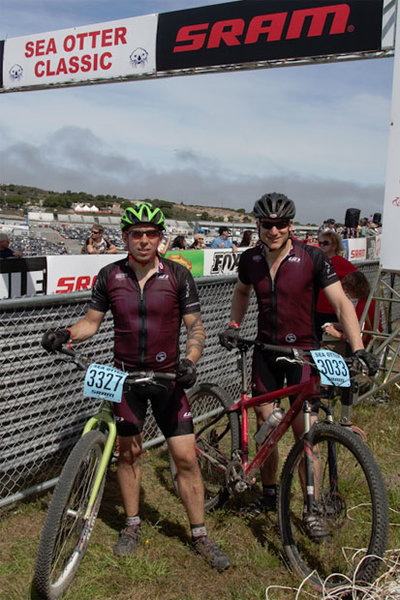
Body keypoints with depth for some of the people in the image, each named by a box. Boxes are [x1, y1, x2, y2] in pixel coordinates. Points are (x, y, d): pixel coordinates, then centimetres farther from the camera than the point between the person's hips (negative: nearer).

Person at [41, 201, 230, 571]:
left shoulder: (178, 276, -6)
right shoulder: (110, 276, -2)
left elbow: (195, 326, -4)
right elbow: (92, 321, 6)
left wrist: (190, 361, -21)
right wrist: (66, 334, -14)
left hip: (167, 377, -1)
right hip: (126, 375, 2)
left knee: (186, 457, -1)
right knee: (128, 452, 12)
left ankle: (200, 536, 15)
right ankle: (132, 526, 33)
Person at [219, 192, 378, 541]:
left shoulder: (311, 257, -13)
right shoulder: (250, 259, -1)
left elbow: (341, 302, -15)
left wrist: (358, 349, -26)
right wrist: (234, 325, 5)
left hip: (302, 351, -3)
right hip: (265, 351, 4)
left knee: (306, 433, -4)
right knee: (265, 427, 9)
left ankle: (312, 509, 11)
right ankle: (269, 493, 29)